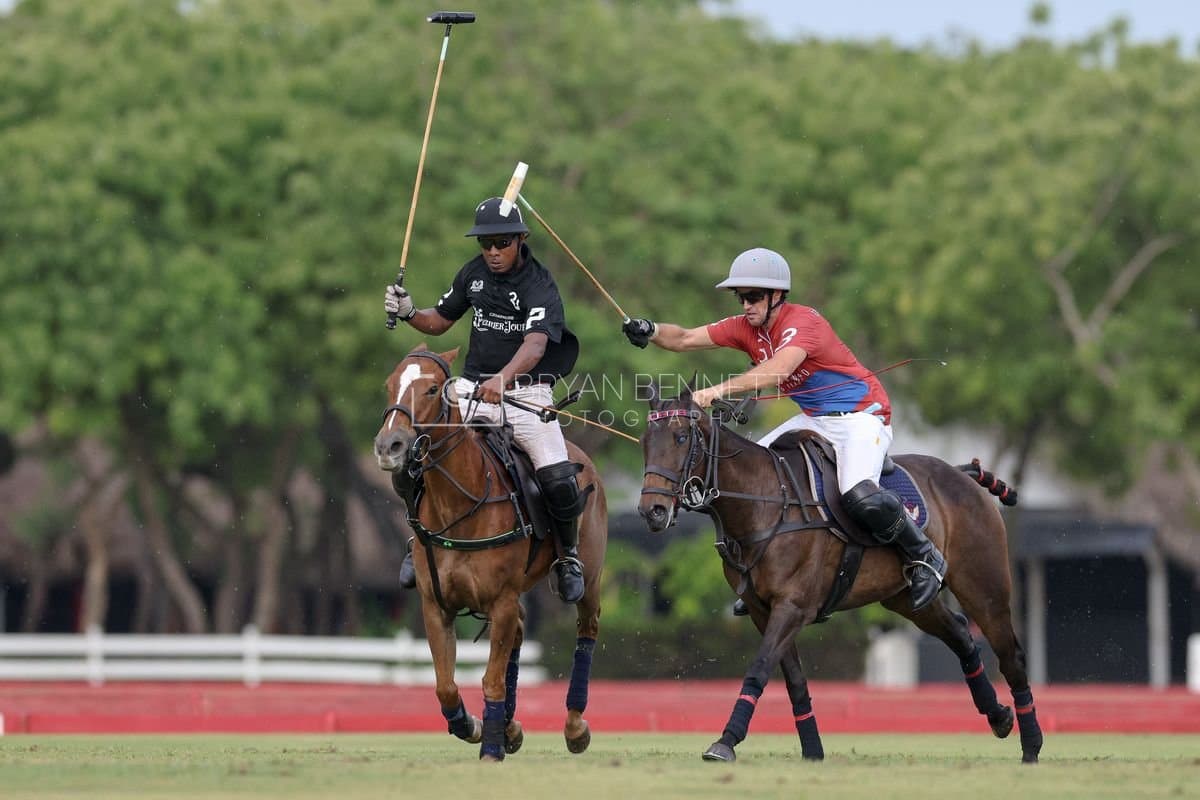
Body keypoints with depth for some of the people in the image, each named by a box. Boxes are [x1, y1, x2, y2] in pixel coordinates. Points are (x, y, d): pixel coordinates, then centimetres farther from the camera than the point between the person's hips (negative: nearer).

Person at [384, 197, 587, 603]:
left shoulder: (539, 286, -13)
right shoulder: (474, 273, 6)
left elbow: (535, 344, -29)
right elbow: (440, 321, 18)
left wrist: (504, 377, -48)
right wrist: (408, 312, -4)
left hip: (526, 391, -4)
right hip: (473, 387, 4)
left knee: (559, 482, -19)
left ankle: (569, 556, 9)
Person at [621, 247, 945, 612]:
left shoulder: (803, 322, -23)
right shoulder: (746, 327, 1)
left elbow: (779, 369, -41)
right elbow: (686, 339, -5)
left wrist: (721, 389, -52)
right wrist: (651, 331, -27)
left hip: (861, 415, -9)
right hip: (815, 419, 9)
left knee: (860, 497, -32)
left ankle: (925, 558, -7)